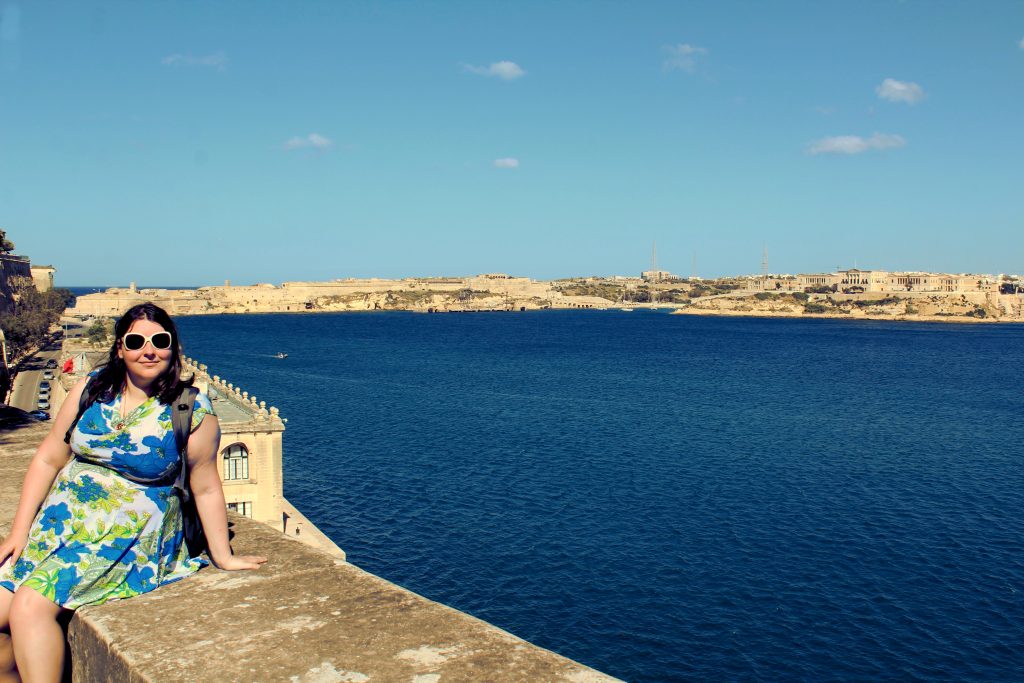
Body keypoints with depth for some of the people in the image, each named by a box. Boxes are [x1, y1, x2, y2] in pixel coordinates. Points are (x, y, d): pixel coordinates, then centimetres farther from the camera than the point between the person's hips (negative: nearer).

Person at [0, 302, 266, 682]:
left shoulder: (192, 411, -8)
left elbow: (206, 488, -3)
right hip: (60, 520, 5)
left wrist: (222, 556, -1)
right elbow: (48, 460, 6)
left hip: (131, 533, -5)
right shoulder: (91, 389, 2)